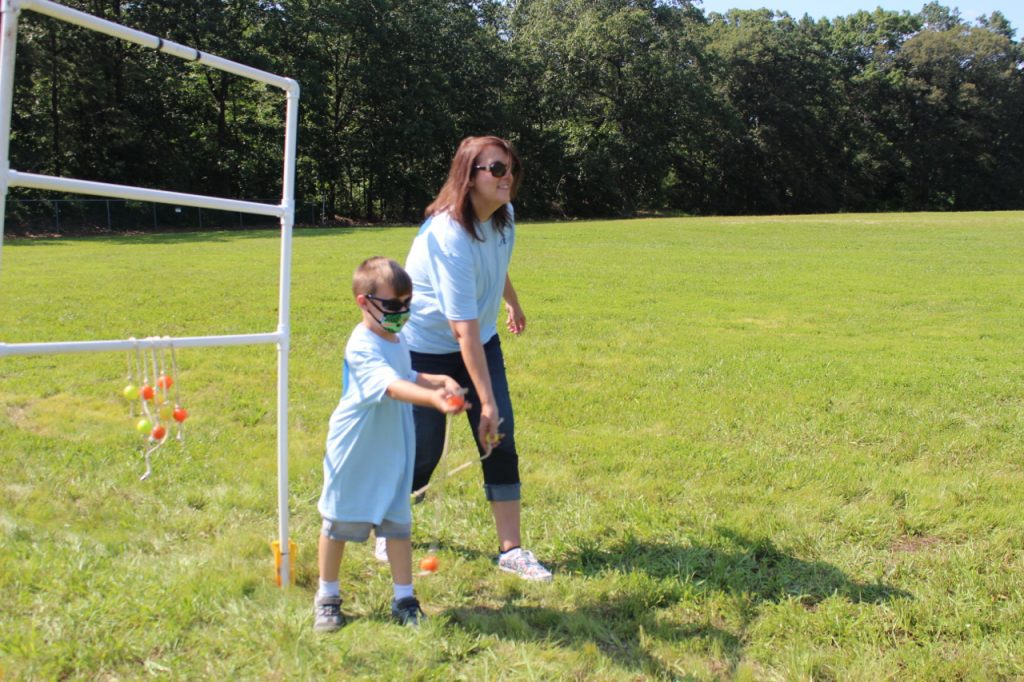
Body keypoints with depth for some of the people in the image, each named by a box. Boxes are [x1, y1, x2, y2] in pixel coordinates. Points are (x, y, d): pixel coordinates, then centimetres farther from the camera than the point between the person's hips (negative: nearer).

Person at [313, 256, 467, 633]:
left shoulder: (396, 340, 4)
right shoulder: (362, 347, -24)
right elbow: (391, 387, -40)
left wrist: (440, 380, 3)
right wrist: (433, 399, -55)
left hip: (393, 452, 7)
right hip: (355, 452, -6)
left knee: (398, 523, 7)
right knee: (339, 522, 11)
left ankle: (404, 599, 17)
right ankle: (327, 597, 27)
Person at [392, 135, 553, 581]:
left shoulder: (503, 217, -7)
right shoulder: (449, 237, -32)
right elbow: (464, 329, -35)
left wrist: (512, 303, 33)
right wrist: (487, 402, -36)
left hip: (483, 342, 7)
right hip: (427, 348, -7)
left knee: (501, 442, -1)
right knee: (423, 453, -2)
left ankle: (510, 549, 8)